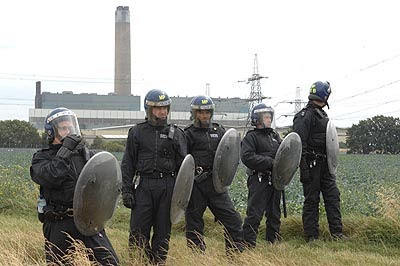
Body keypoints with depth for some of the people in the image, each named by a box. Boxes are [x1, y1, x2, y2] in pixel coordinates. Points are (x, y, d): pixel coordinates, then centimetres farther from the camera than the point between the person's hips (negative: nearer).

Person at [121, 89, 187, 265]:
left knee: (163, 230, 6)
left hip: (168, 186, 1)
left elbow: (183, 165, 8)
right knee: (138, 230, -4)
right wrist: (126, 190, -2)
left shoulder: (176, 133, 8)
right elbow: (128, 164, 6)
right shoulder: (137, 132, 7)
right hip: (144, 186, -1)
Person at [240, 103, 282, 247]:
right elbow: (247, 157, -17)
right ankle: (248, 243, -5)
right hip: (259, 180, -7)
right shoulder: (251, 137, -4)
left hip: (274, 180, 7)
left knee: (274, 213, 14)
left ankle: (273, 240, 24)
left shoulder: (275, 135, 17)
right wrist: (270, 162, -19)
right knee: (254, 213, -9)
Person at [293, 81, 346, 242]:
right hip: (312, 165, -9)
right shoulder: (305, 116, -13)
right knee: (311, 200, -2)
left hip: (324, 165, 9)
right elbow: (300, 144, -19)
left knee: (333, 196, 5)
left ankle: (337, 232, 8)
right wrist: (303, 169, -23)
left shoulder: (322, 115, 17)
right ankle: (311, 236, 4)